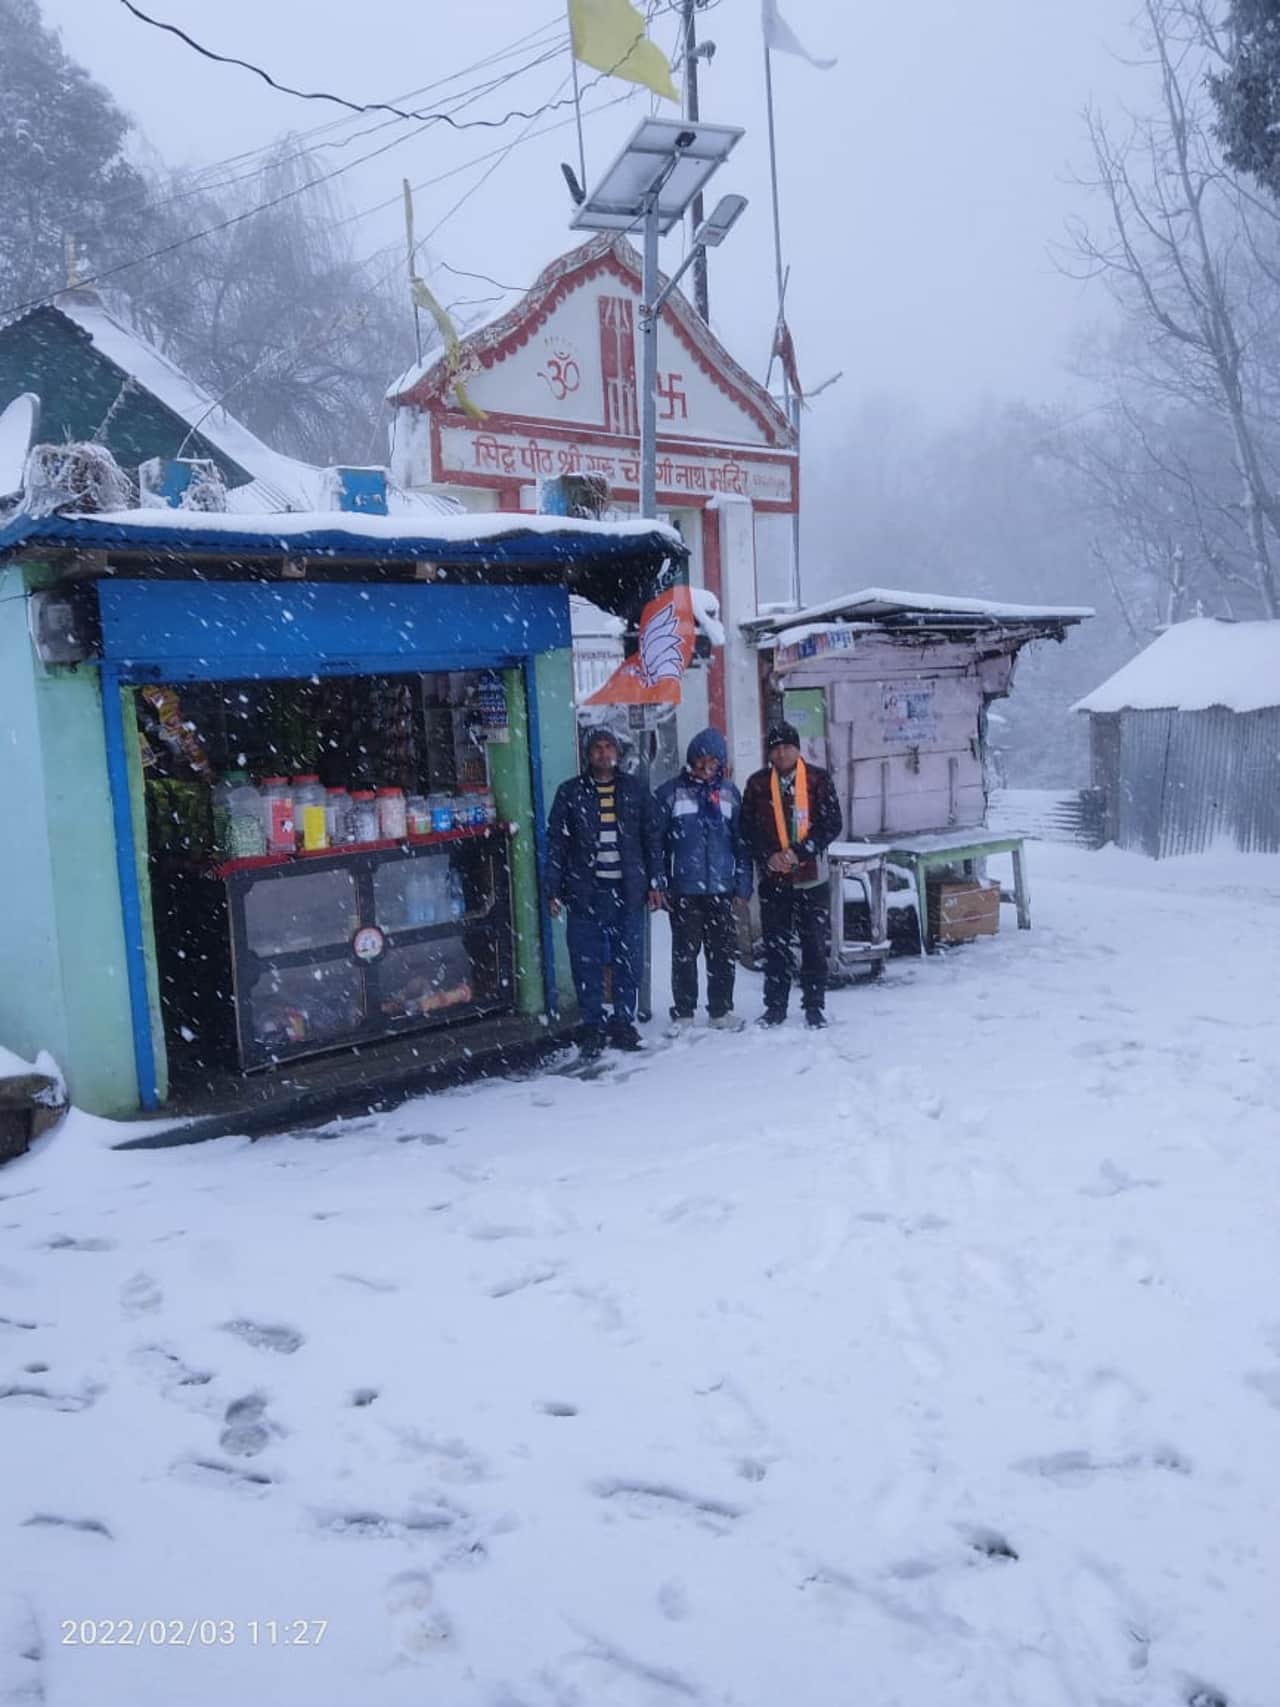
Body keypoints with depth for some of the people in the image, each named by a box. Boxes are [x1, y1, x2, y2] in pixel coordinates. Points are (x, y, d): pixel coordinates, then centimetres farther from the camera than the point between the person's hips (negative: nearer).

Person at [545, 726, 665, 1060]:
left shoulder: (635, 789, 10)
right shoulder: (570, 792, 6)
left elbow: (651, 838, 12)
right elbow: (556, 843, 4)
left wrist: (654, 882, 6)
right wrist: (554, 891, -1)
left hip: (628, 891, 1)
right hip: (586, 894, -1)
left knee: (629, 962, 4)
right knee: (587, 963, 0)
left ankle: (623, 1023, 16)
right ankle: (593, 1027, 9)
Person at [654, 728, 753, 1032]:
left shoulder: (728, 793, 8)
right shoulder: (671, 792, -2)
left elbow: (741, 841, 10)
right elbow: (655, 839, -4)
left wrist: (743, 882, 4)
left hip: (721, 888, 3)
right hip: (684, 889, -3)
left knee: (724, 950, 8)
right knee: (685, 952, 5)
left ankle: (721, 1009, 21)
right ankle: (683, 1013, 15)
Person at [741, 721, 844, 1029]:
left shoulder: (818, 780, -1)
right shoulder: (757, 784, 4)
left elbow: (833, 823, -5)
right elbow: (748, 828, 3)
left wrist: (799, 852, -14)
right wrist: (768, 856, -13)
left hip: (811, 876, -1)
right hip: (773, 877, 1)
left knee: (815, 945, 4)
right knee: (775, 945, 7)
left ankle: (814, 1007, 14)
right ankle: (775, 1006, 17)